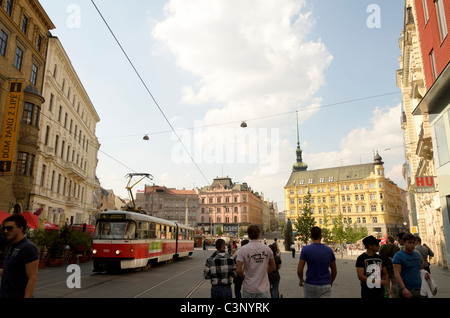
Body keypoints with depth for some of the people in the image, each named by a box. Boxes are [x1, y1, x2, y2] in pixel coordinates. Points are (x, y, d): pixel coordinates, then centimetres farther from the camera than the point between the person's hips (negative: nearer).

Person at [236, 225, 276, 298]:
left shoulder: (243, 250, -12)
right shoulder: (267, 249, -3)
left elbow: (238, 270, -14)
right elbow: (273, 267, 7)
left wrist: (244, 276, 5)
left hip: (249, 288, -1)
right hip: (264, 288, 1)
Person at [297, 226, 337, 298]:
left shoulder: (305, 249, -10)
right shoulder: (329, 250, -1)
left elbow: (299, 270, -11)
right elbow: (334, 271, 7)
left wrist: (301, 280, 9)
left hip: (310, 285, -1)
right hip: (325, 287, 1)